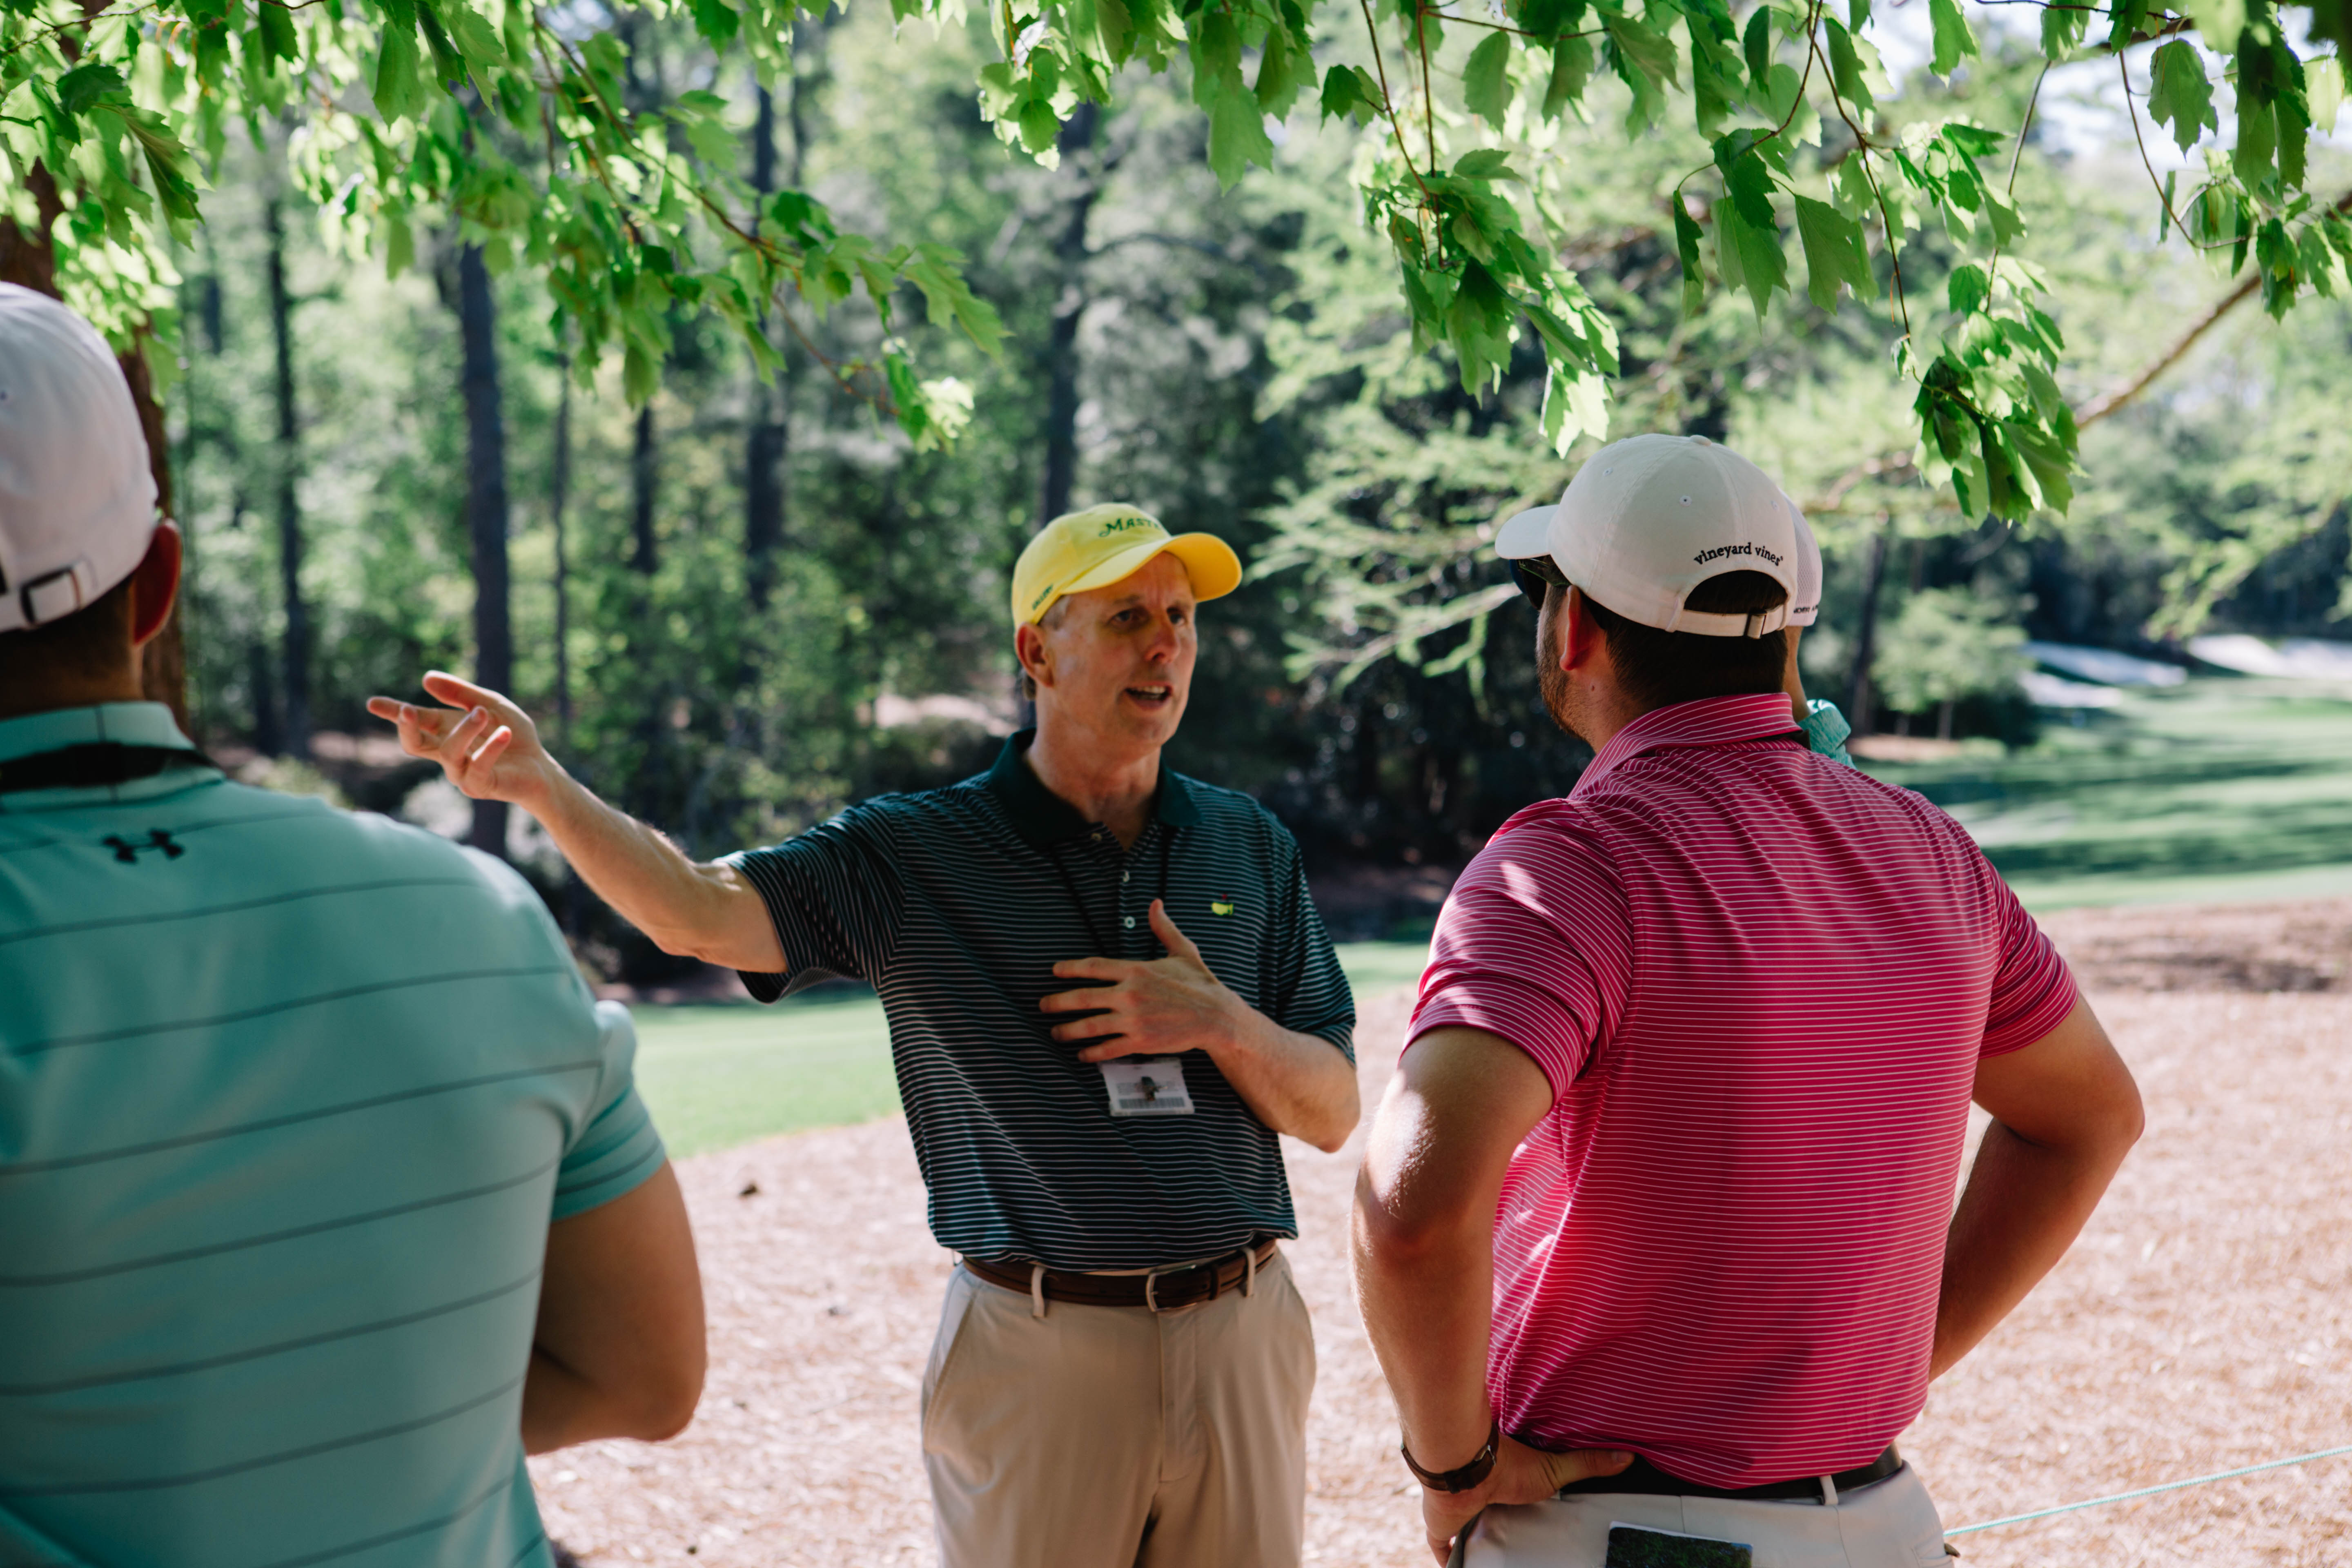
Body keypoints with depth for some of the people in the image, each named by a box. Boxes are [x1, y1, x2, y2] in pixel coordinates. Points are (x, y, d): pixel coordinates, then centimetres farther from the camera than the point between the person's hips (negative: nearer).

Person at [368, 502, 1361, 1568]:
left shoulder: (1250, 847, 6)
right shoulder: (912, 853, -3)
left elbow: (1331, 1115, 7)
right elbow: (705, 913, -19)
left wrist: (1220, 1023, -13)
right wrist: (541, 785, -34)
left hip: (1239, 1335, 3)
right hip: (1037, 1352, -3)